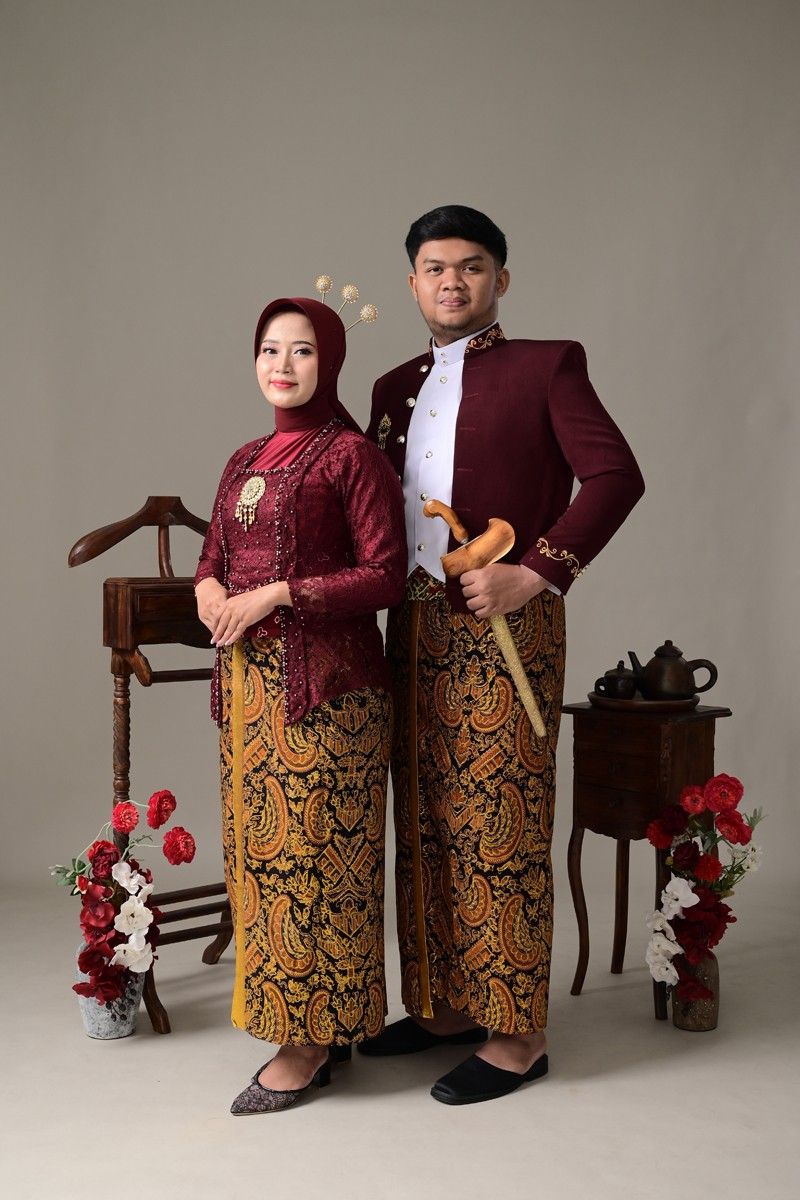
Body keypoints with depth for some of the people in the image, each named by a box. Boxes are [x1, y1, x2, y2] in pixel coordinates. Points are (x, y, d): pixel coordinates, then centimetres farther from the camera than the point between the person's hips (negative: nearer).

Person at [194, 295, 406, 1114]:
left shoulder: (352, 455, -6)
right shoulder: (245, 462, 15)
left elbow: (385, 577, -11)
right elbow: (213, 556, 22)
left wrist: (278, 594, -16)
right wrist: (210, 591, -1)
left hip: (324, 683, -7)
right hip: (248, 677, 8)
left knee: (311, 846, -2)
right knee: (259, 844, 10)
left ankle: (310, 1039, 12)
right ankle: (323, 1028, 24)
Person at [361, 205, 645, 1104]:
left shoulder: (545, 367, 0)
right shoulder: (395, 388, 18)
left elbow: (615, 475, -10)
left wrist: (536, 573, -17)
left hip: (505, 631, -6)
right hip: (415, 631, 6)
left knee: (501, 828, -2)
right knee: (426, 826, 11)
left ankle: (516, 1036, 10)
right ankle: (445, 1005, 26)